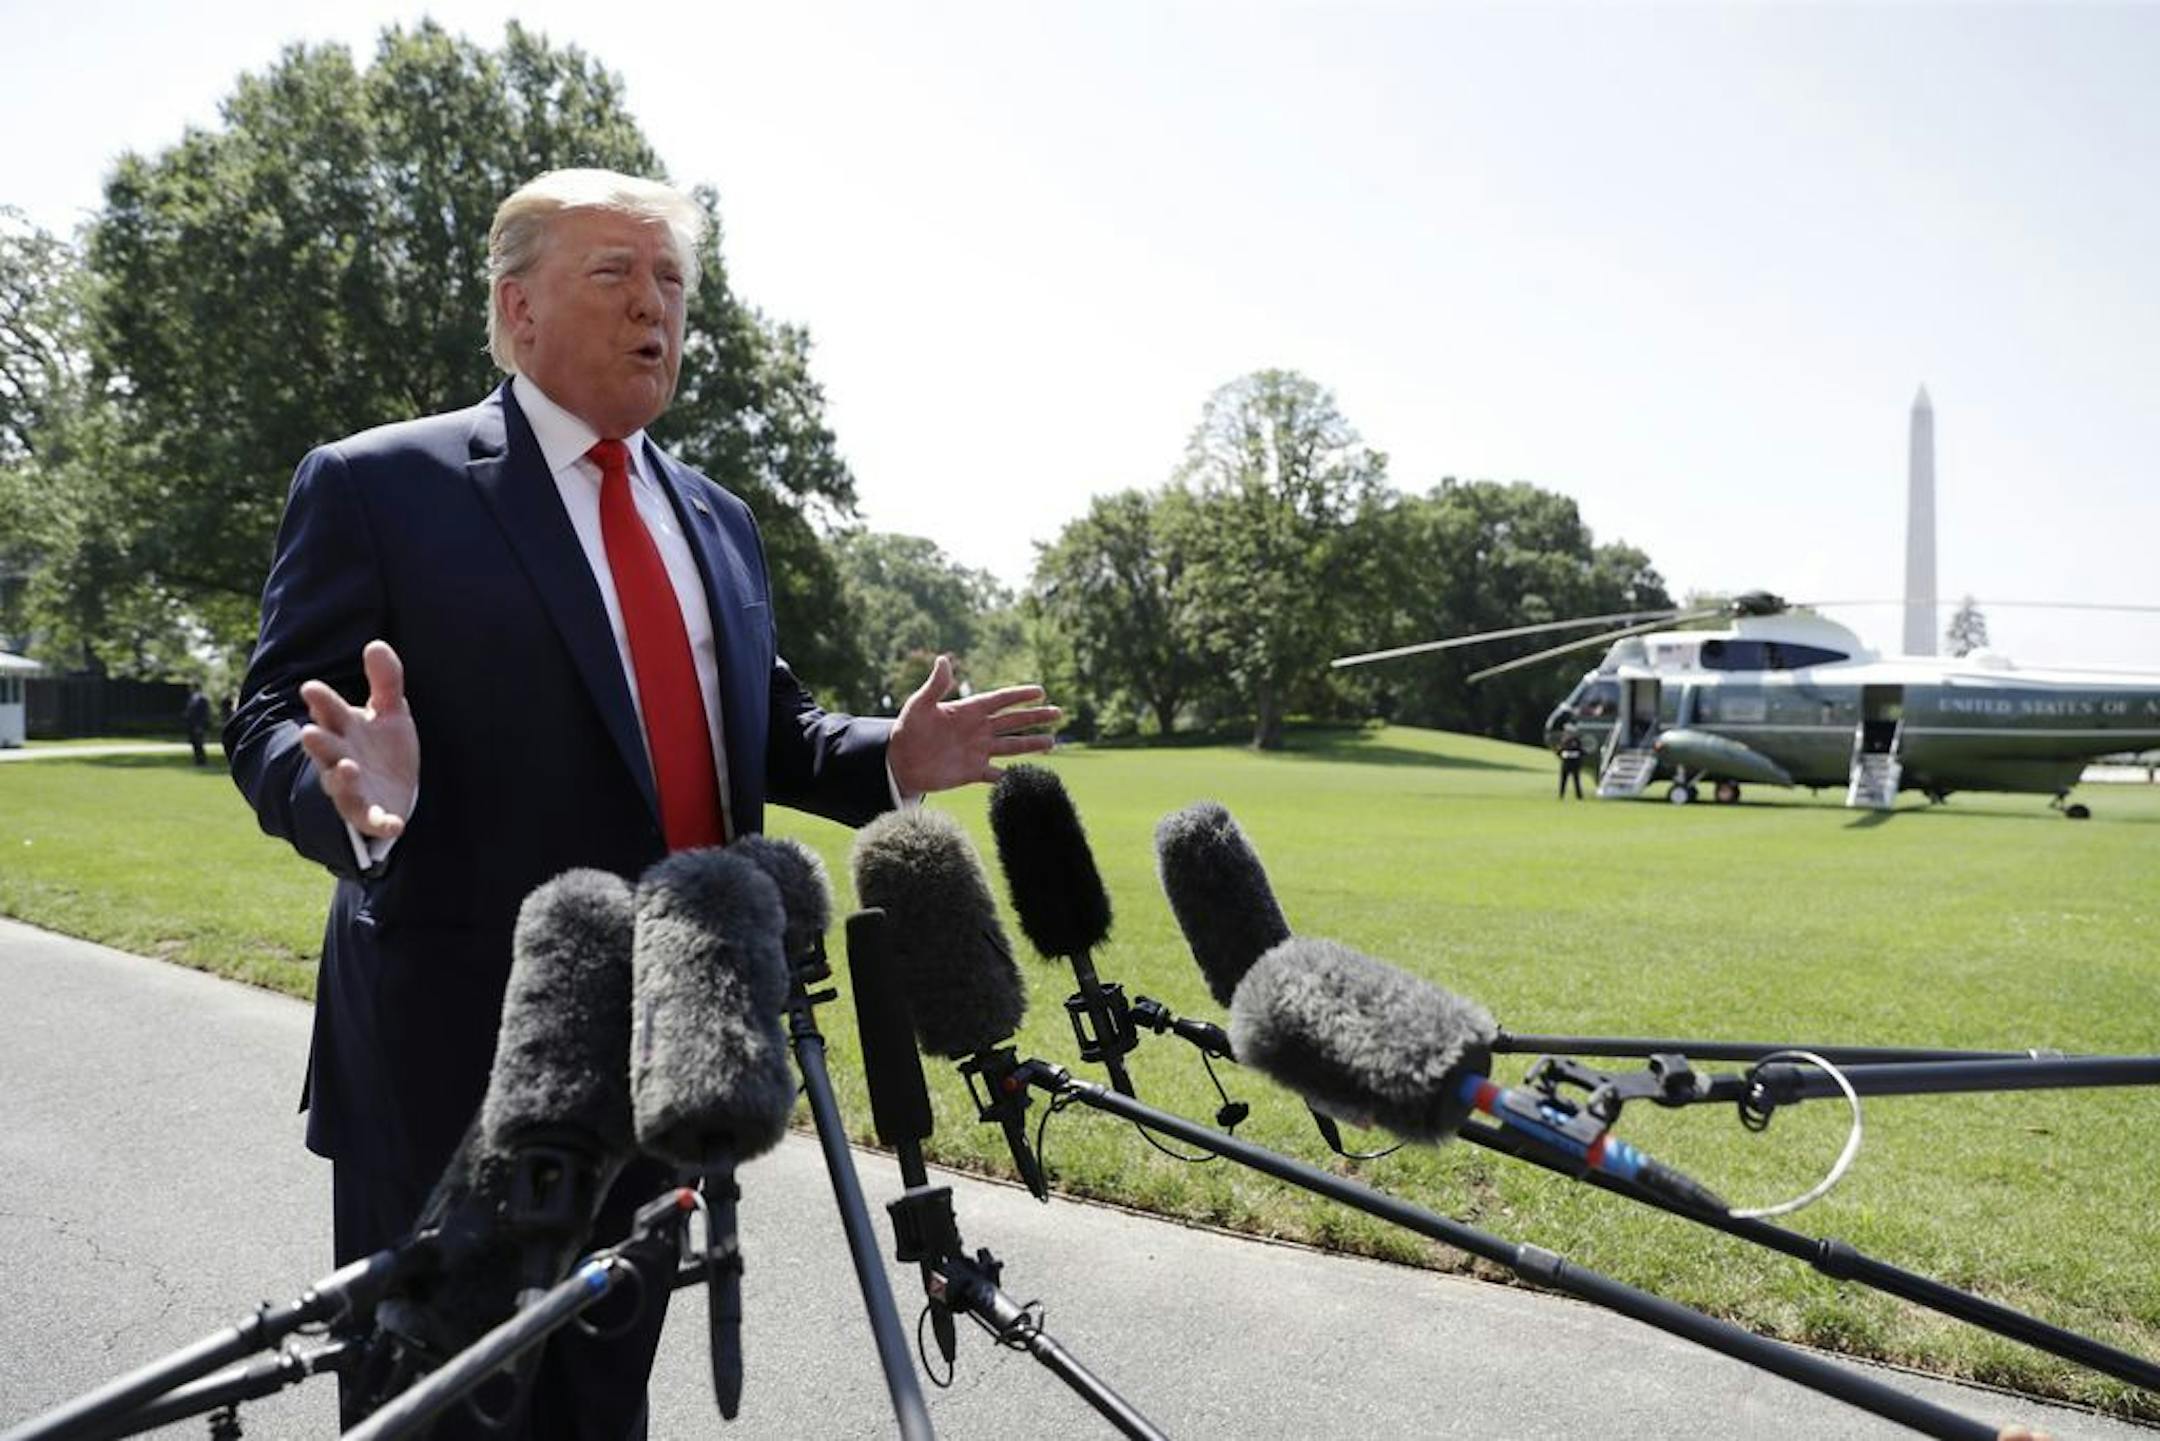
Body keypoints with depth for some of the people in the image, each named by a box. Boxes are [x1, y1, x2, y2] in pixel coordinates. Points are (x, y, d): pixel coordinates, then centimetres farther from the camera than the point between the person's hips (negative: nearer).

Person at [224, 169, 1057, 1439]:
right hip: (460, 1053, -5)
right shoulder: (378, 485, -6)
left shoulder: (716, 518, 13)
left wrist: (888, 759, -2)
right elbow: (273, 725, -10)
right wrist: (358, 793, -33)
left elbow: (764, 729, 17)